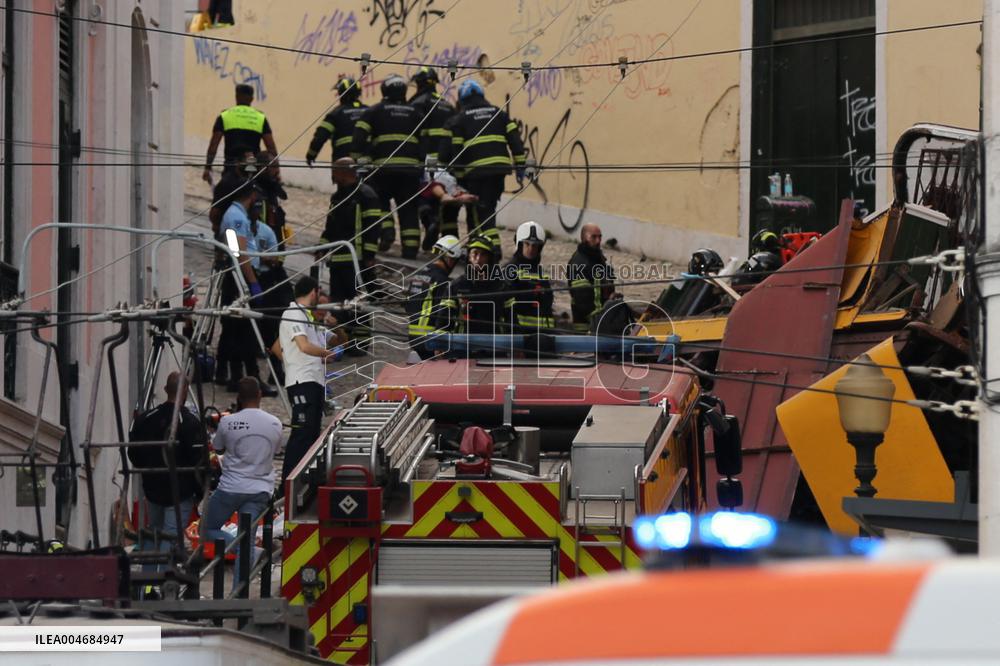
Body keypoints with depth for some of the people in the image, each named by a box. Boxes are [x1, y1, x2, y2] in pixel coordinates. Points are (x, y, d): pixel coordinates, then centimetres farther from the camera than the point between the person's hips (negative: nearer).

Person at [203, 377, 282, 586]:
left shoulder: (228, 422, -10)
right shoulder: (275, 424, -1)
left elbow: (218, 449, 9)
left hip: (230, 488, -3)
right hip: (260, 490, 3)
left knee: (208, 529, 14)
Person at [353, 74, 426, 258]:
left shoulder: (375, 111, 7)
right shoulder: (414, 113, 16)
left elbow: (360, 134, -4)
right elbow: (425, 141, 13)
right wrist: (422, 166, 16)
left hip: (384, 166, -2)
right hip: (411, 166, 2)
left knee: (380, 201, 14)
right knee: (408, 208, 6)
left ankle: (385, 230, -10)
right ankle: (411, 247, 1)